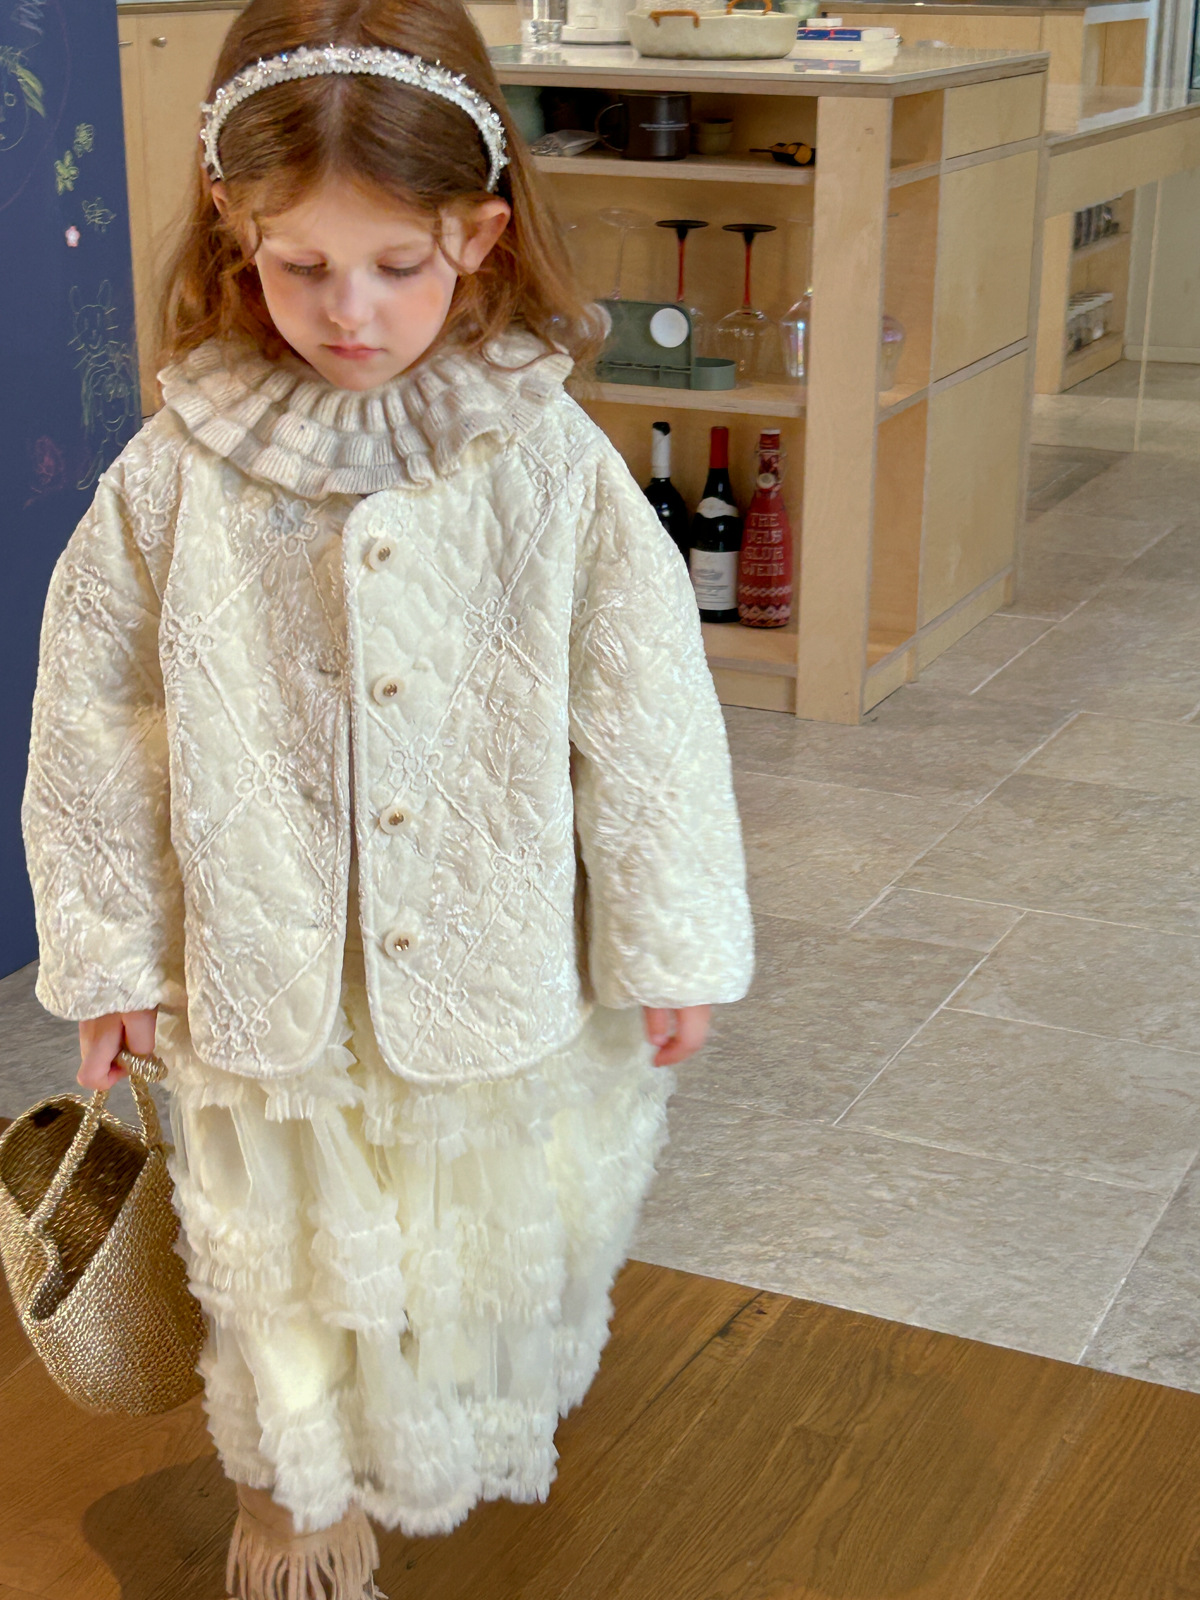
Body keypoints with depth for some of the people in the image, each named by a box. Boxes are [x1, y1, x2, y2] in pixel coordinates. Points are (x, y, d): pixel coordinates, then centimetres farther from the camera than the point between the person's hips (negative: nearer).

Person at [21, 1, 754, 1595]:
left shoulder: (549, 462, -13)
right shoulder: (178, 473, -11)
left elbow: (646, 705, -7)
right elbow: (95, 715, -3)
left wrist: (672, 946, -3)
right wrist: (109, 946, 2)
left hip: (497, 957, 1)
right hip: (267, 971, 0)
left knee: (499, 1226, 22)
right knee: (287, 1248, 18)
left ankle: (478, 1434, 53)